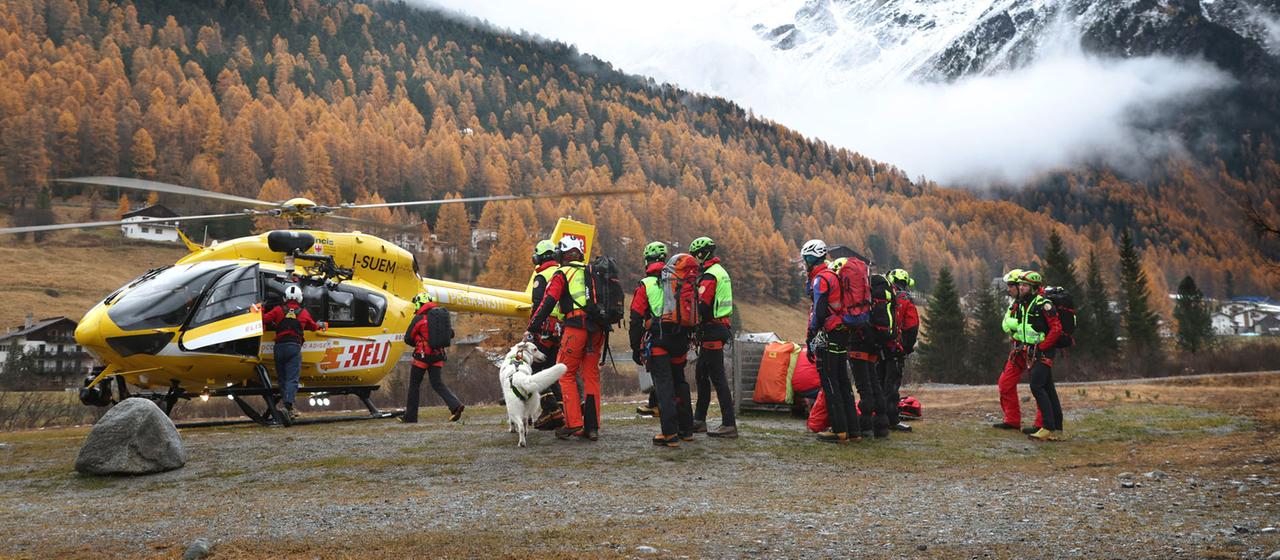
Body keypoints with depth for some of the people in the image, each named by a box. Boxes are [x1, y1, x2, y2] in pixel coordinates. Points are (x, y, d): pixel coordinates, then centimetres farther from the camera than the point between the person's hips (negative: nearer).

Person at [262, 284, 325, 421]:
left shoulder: (278, 310, 4)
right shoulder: (304, 312, 7)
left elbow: (264, 320, -5)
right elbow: (313, 326, 22)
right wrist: (321, 325, 44)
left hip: (279, 347, 1)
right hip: (294, 347, -1)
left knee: (282, 378, 12)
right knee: (292, 378, -5)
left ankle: (286, 406, 11)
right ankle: (288, 405, -22)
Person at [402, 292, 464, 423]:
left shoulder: (419, 318, -9)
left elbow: (408, 339, -4)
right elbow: (451, 334, 14)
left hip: (423, 355, -5)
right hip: (438, 355, 5)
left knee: (414, 384, 8)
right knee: (438, 384, 6)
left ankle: (410, 416, 13)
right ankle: (455, 405, -15)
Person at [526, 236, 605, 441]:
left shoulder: (562, 274, 1)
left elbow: (547, 303, -5)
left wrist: (531, 329, -1)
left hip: (575, 329, -6)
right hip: (597, 330, 6)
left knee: (566, 374, 3)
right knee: (591, 376, 9)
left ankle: (573, 424, -3)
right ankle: (592, 426, 9)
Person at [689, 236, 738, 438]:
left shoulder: (709, 276, -15)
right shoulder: (721, 272, 18)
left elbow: (701, 306, -22)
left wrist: (692, 327, -11)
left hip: (711, 331, -10)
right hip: (720, 328, 10)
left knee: (718, 378, -9)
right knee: (701, 375, 17)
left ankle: (729, 424, -9)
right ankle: (699, 420, 25)